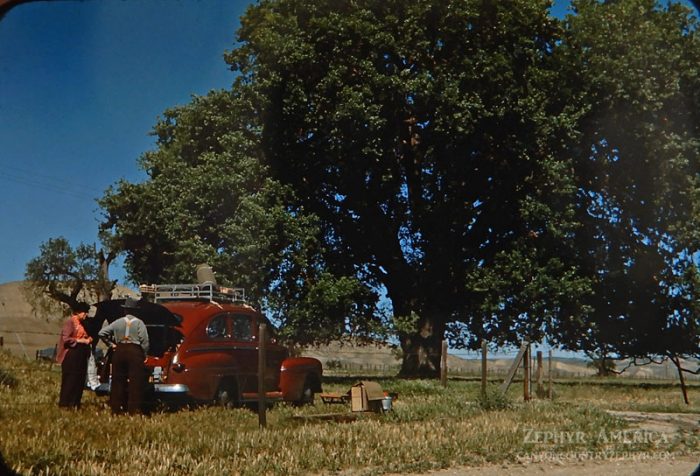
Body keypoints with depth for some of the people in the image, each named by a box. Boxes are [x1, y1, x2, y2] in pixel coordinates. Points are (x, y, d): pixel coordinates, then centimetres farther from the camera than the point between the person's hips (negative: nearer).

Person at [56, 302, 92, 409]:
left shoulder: (80, 323, 16)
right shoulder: (70, 322, -10)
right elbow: (65, 339, -17)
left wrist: (88, 339, 7)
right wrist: (79, 341, -18)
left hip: (80, 356, 9)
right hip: (71, 355, -9)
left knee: (79, 381, 10)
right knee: (70, 381, -4)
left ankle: (75, 403, 17)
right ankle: (65, 403, 4)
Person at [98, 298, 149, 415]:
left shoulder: (118, 322, 6)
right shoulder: (139, 322, -3)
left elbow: (101, 333, 6)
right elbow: (144, 340, -7)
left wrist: (111, 344, 12)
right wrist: (145, 355, 1)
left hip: (119, 351, 3)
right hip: (135, 352, -3)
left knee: (118, 382, 10)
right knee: (135, 383, -2)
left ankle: (116, 408, 13)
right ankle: (134, 410, -5)